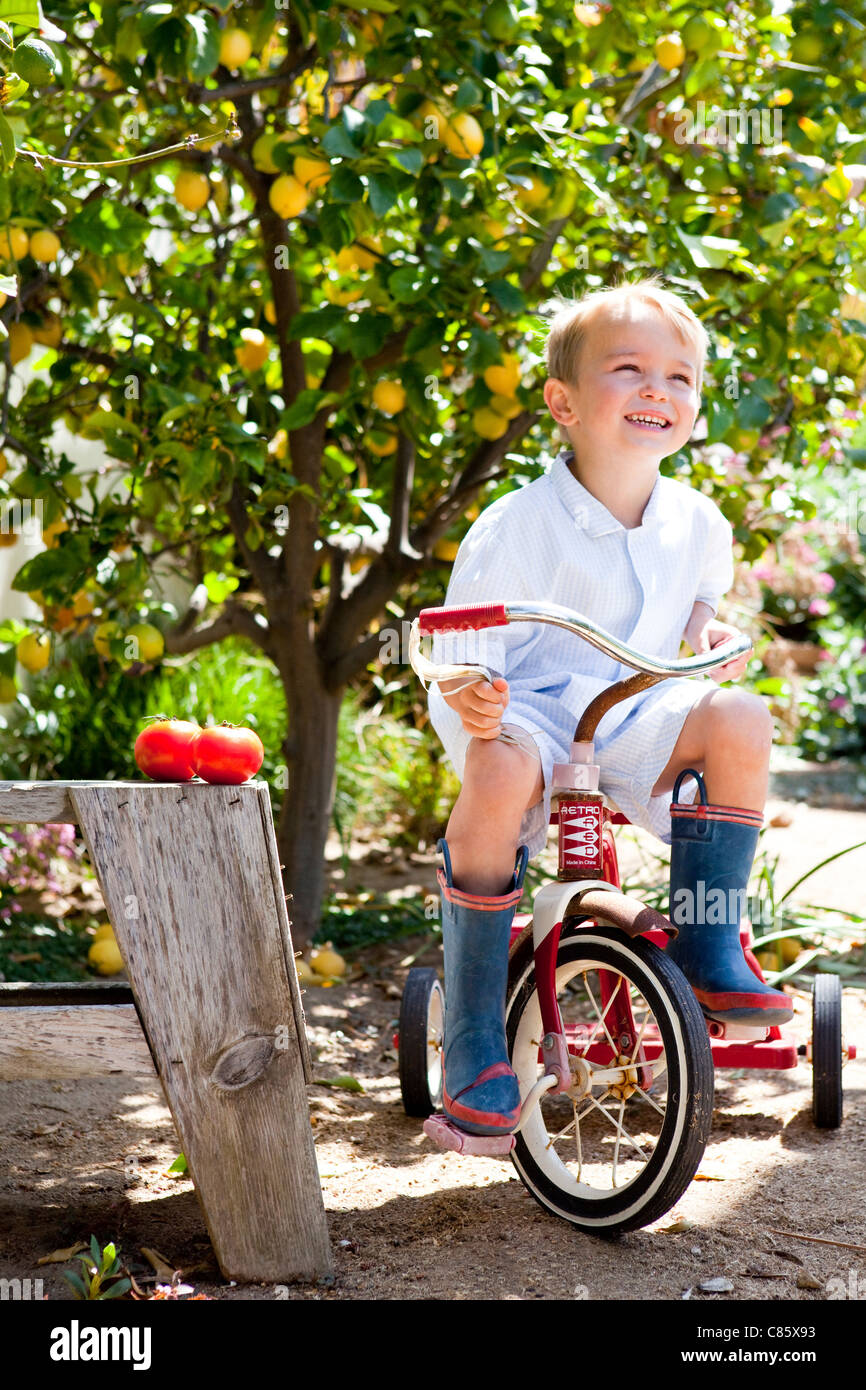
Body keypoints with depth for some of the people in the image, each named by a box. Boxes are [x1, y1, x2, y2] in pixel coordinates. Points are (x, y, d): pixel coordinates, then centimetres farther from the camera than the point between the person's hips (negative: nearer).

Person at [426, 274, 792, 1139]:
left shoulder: (698, 525, 1)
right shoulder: (512, 529, -15)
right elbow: (463, 657, -13)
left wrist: (709, 632, 1)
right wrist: (471, 698, -35)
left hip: (634, 718, 5)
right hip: (524, 713, -4)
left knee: (739, 721, -26)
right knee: (503, 773, -39)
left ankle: (705, 953, -12)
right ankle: (473, 1042, -27)